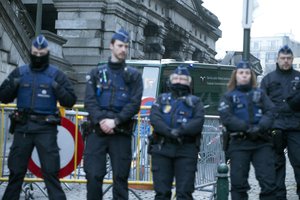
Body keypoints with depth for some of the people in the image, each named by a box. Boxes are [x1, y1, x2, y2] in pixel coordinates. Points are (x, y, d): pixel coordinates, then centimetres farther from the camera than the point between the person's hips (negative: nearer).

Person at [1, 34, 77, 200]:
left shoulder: (56, 74, 3)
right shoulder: (19, 72, 10)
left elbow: (70, 101, 0)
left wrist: (57, 88, -16)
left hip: (46, 128, -2)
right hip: (22, 127, 2)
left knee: (50, 171, -5)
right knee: (16, 170, 8)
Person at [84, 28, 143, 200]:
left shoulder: (134, 75, 10)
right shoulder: (97, 73, 13)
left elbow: (135, 103, -2)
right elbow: (89, 100, 3)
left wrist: (115, 121, -13)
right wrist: (101, 120, -14)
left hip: (122, 132, -1)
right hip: (97, 130, 1)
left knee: (121, 176, 0)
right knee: (93, 174, -5)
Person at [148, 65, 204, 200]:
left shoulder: (195, 102, 14)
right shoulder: (162, 99, 16)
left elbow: (198, 121, -4)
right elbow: (154, 118, -2)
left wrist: (181, 131, -21)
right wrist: (170, 132, -19)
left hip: (186, 149, -1)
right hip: (162, 148, 1)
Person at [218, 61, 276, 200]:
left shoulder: (260, 94, 18)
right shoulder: (228, 97, 11)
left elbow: (270, 112, 3)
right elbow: (226, 117, -5)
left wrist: (260, 127, -16)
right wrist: (247, 128, -16)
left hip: (262, 142, 1)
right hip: (239, 143, -1)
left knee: (268, 181, -5)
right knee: (238, 183, 0)